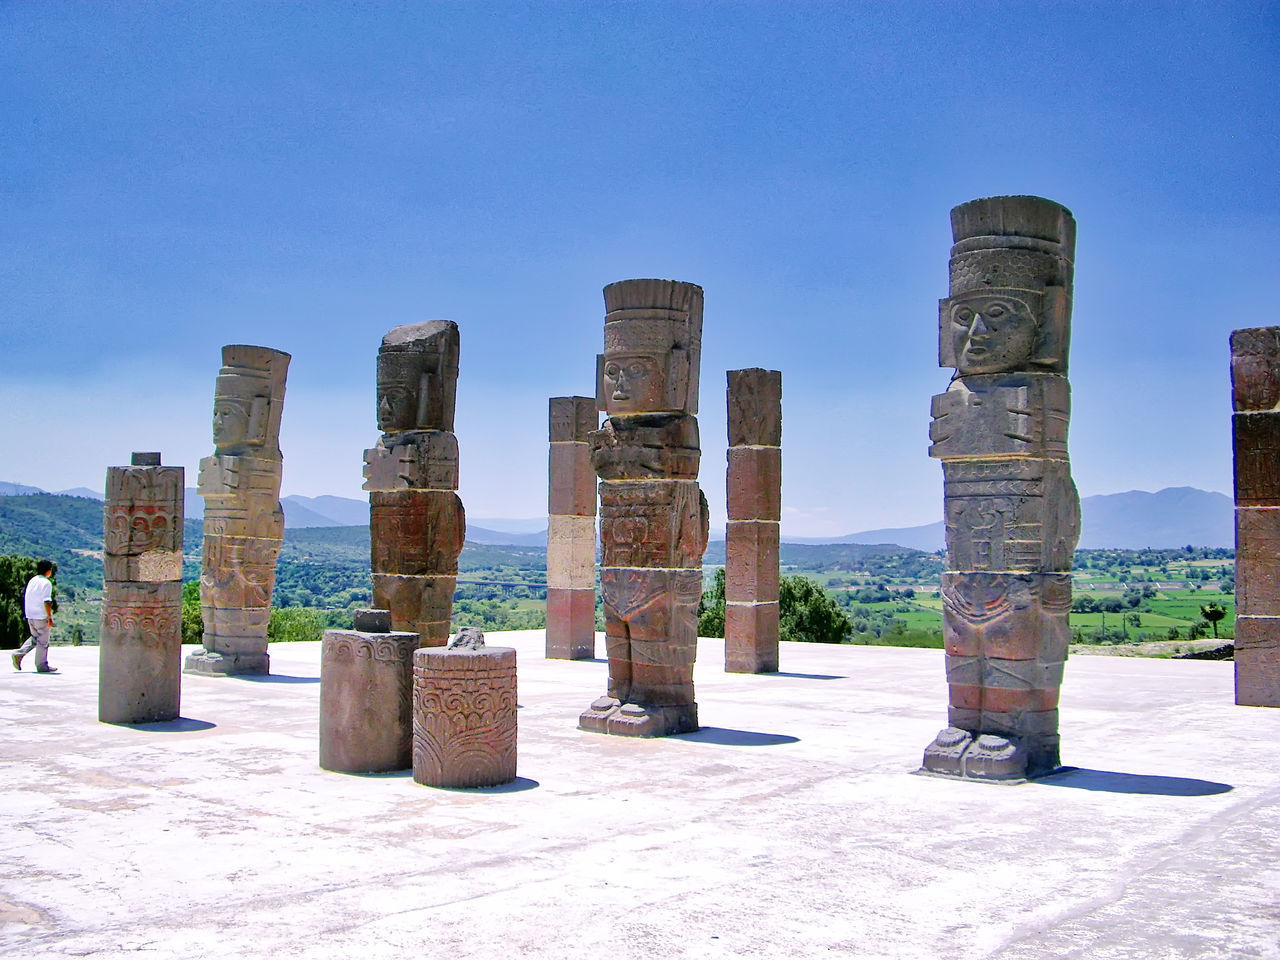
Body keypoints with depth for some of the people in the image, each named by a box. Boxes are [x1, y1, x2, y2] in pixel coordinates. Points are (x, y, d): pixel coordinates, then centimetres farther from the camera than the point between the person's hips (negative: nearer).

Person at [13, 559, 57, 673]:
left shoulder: (31, 581, 10)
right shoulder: (46, 583, -14)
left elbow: (25, 597, 16)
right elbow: (47, 602, -20)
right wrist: (50, 618, -17)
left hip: (30, 616, 8)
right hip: (41, 616, -8)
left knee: (35, 638, 21)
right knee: (43, 641, 3)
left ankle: (19, 654, 6)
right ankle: (42, 666, 8)